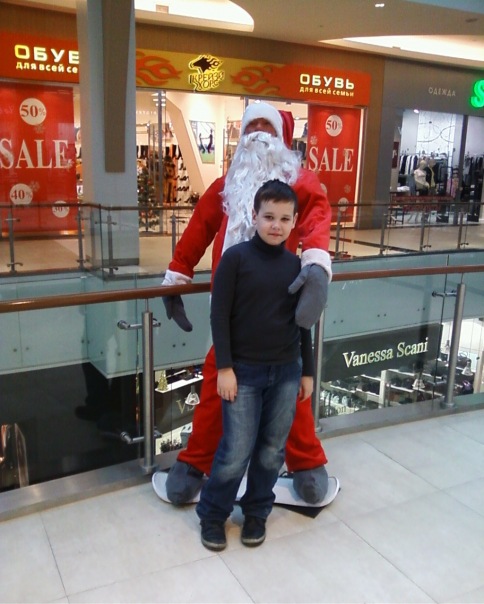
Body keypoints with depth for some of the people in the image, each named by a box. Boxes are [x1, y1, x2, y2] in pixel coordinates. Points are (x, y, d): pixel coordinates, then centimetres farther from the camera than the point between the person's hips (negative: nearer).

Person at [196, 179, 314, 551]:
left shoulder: (297, 265, 3)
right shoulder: (236, 258, -8)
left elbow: (303, 322, 10)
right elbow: (219, 315, -8)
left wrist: (307, 371, 12)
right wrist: (224, 367, -12)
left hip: (286, 372, 4)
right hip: (244, 372, -4)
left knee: (272, 450, 13)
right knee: (236, 452, 0)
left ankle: (256, 512, 34)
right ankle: (212, 514, 24)